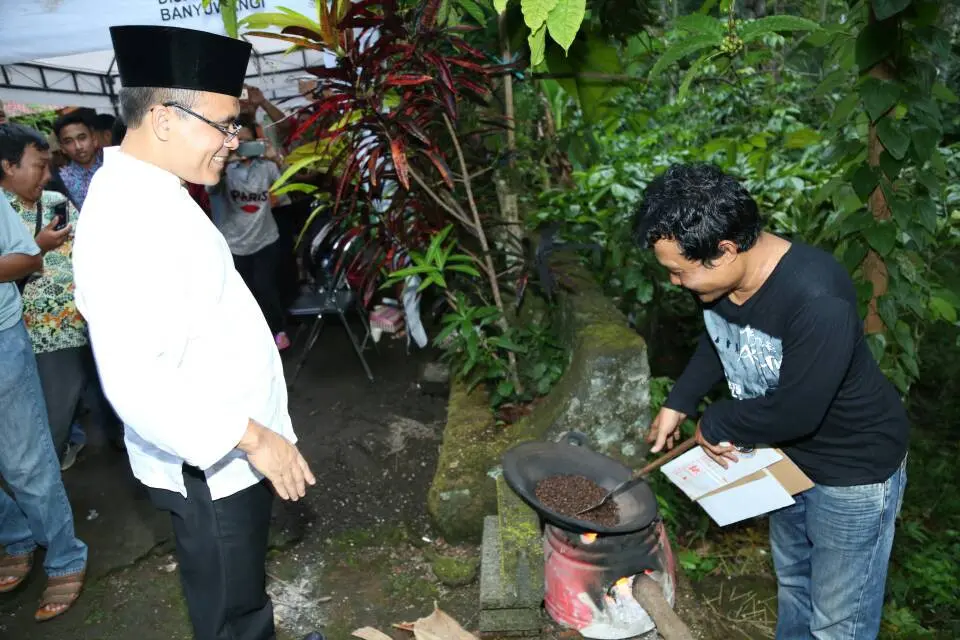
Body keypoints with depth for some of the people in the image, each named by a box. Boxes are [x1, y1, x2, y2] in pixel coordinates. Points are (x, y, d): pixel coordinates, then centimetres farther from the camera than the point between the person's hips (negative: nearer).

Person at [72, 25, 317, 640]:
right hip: (210, 465, -9)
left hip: (225, 452, 9)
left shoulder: (146, 193, 7)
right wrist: (250, 437, -26)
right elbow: (134, 378, -32)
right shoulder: (129, 219, -26)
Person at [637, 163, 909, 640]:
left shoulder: (818, 300, -38)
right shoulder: (719, 276, -15)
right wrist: (678, 403, -2)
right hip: (789, 455, 7)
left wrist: (715, 424, -16)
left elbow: (794, 412, -32)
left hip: (854, 469, -7)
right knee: (791, 580, 28)